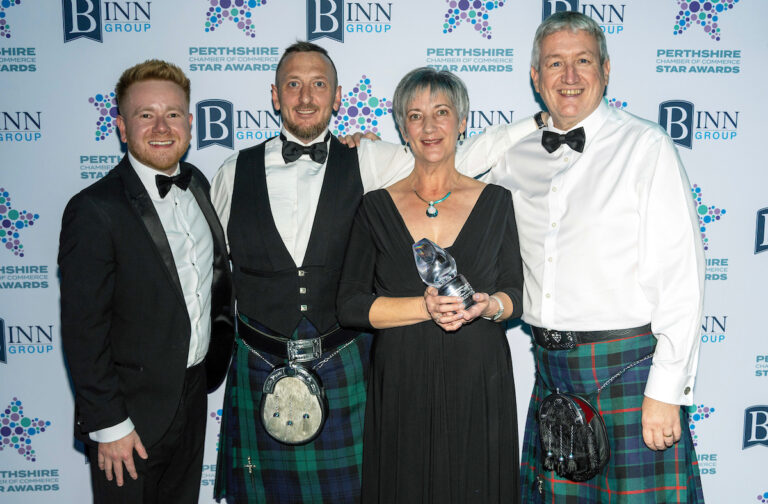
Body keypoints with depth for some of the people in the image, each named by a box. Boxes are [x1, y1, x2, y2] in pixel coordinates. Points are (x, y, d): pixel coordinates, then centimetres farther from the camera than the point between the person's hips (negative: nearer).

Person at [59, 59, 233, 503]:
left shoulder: (197, 183, 2)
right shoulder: (94, 211, -20)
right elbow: (83, 332, -19)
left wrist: (220, 347, 10)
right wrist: (108, 425, -16)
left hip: (194, 396, 7)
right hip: (132, 415, -6)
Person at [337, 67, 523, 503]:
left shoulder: (495, 201, 5)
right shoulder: (377, 207, 3)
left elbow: (516, 296, 7)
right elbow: (351, 306, -3)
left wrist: (486, 305, -15)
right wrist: (426, 307, -15)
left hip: (479, 385, 0)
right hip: (402, 387, 0)